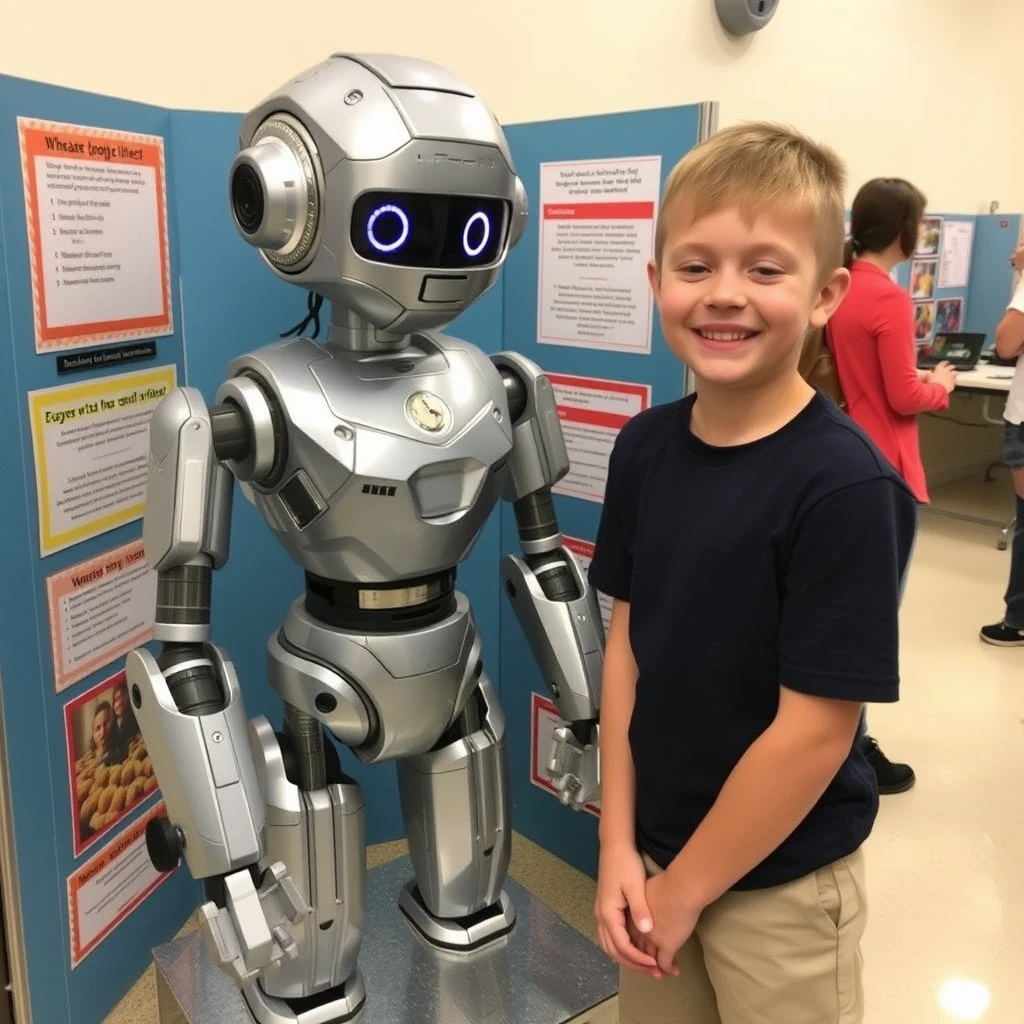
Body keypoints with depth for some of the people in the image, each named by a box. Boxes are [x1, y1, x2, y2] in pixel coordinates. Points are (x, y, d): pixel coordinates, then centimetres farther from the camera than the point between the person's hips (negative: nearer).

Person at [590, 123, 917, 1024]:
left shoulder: (846, 484, -23)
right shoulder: (645, 447, -6)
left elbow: (815, 730, -21)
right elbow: (628, 643, -1)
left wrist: (685, 889, -12)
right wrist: (619, 847, -3)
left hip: (782, 882, -5)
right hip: (654, 850, 5)